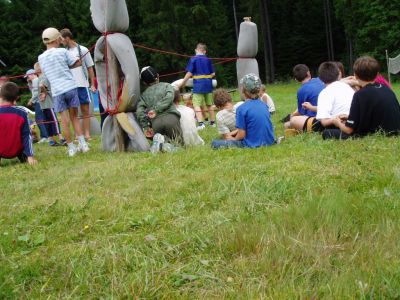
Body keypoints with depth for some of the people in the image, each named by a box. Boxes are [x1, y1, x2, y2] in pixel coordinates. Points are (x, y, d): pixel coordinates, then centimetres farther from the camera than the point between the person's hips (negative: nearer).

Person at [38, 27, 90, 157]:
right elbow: (78, 63, 6)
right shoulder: (62, 52, 0)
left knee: (64, 120, 4)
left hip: (57, 91, 1)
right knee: (74, 117, 11)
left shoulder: (41, 57, 8)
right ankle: (82, 143, 8)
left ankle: (71, 147, 7)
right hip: (70, 86, -1)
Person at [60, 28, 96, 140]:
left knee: (85, 110, 2)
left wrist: (93, 84, 1)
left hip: (82, 85, -3)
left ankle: (87, 134, 6)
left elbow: (90, 68, 4)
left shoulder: (83, 50, 0)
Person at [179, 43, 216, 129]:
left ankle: (201, 123, -19)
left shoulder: (193, 59, -5)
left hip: (198, 85, -4)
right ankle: (213, 122, 23)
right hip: (208, 84, 5)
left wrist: (182, 83, 0)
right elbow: (213, 74, 7)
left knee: (197, 104, -5)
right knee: (209, 104, 15)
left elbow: (189, 73, -9)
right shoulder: (208, 60, 6)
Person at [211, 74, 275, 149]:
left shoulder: (242, 108, -15)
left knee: (215, 143, -7)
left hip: (253, 145, -8)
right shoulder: (265, 105, 5)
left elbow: (241, 135, -15)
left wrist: (233, 139, 8)